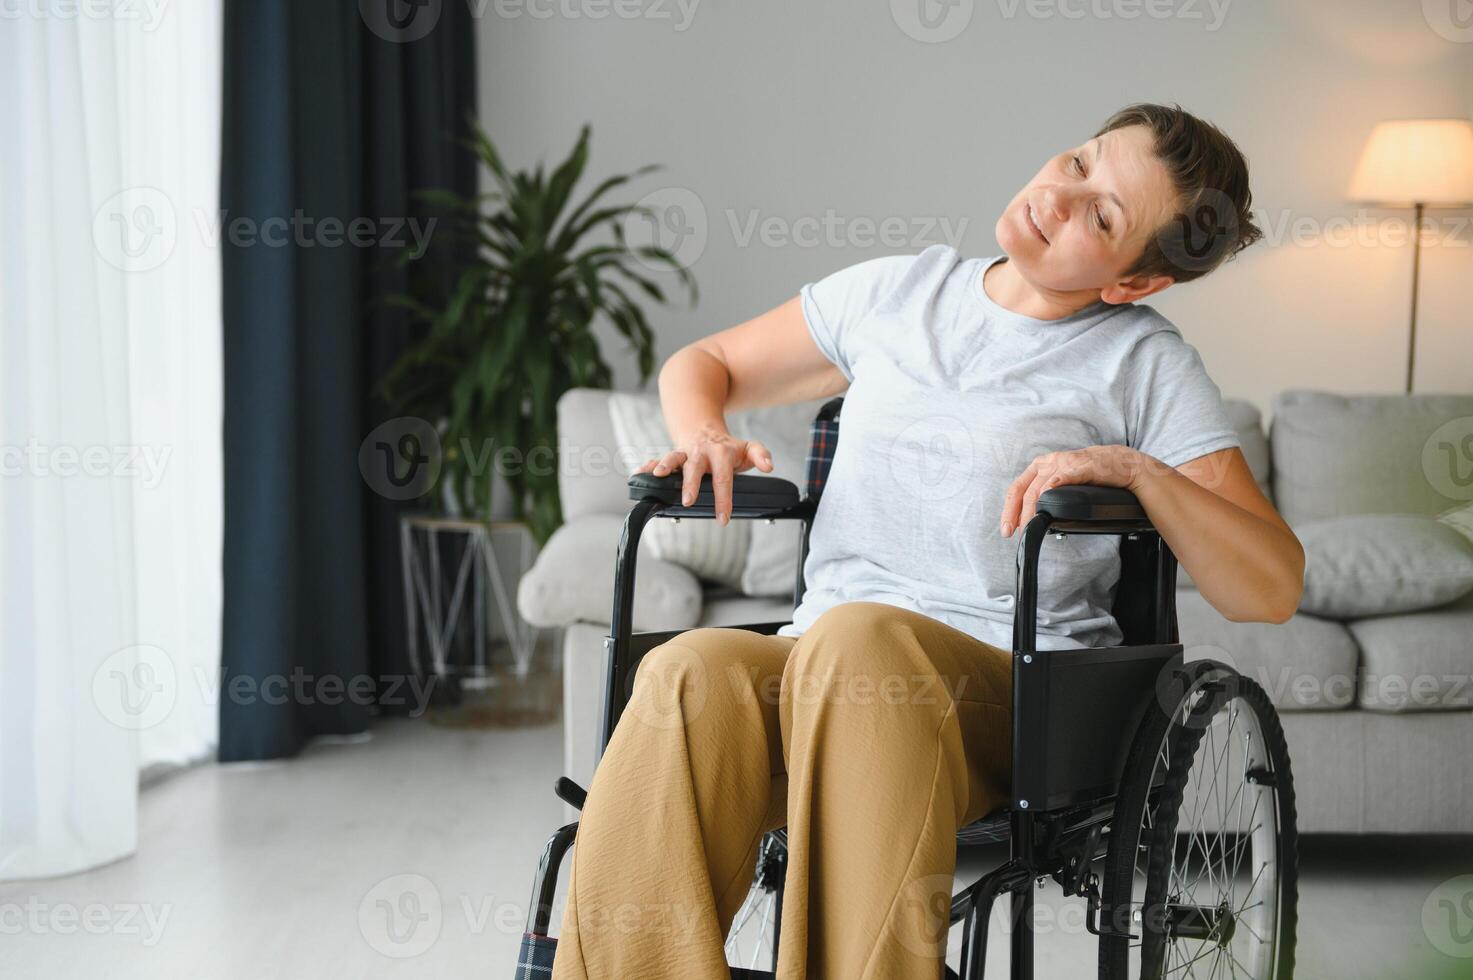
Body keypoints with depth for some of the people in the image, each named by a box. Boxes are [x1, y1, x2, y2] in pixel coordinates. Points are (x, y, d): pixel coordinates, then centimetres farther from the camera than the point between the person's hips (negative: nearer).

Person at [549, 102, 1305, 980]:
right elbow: (701, 364, 30)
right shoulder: (899, 293, 19)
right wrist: (705, 440, 7)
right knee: (693, 669, -33)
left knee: (859, 636, -38)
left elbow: (1272, 592, 1)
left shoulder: (1145, 363, 8)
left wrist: (1139, 470, -13)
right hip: (816, 664, 3)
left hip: (1012, 693, -3)